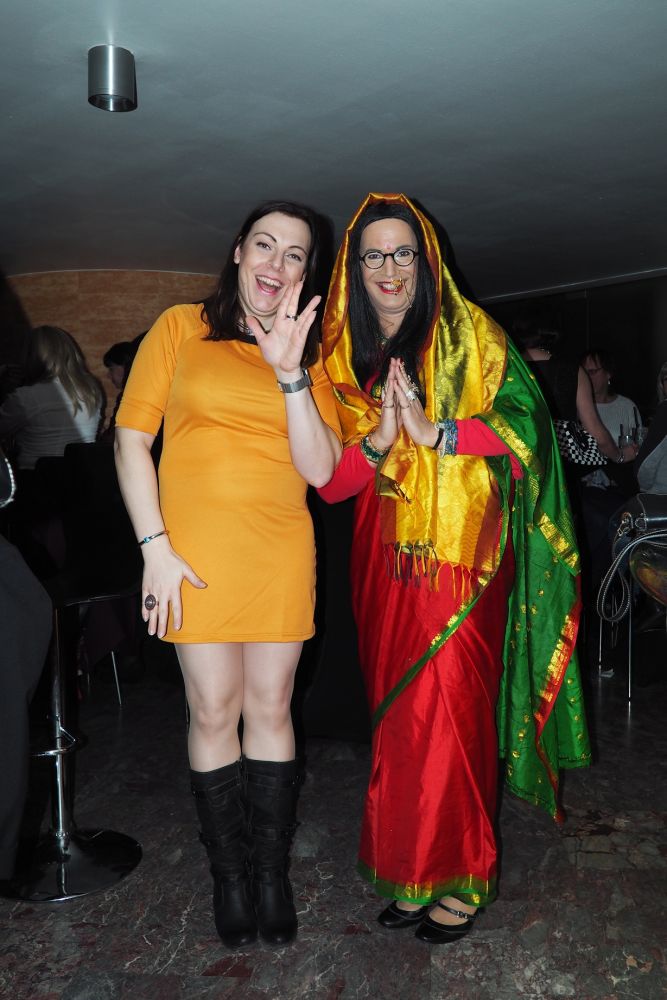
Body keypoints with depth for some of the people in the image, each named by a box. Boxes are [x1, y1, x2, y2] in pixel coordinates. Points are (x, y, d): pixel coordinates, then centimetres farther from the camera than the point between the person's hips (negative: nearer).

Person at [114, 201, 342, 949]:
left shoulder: (310, 355, 9)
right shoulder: (181, 327, 3)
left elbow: (319, 470, -3)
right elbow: (131, 438, -2)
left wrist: (291, 374, -13)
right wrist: (155, 547, -9)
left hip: (281, 552, 2)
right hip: (195, 550, -2)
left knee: (270, 709, 8)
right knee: (214, 712, 4)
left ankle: (271, 872, 26)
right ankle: (227, 872, 25)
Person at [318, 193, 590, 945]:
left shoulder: (470, 335, 3)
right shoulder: (343, 359, 11)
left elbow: (526, 425, -9)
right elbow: (328, 483, 4)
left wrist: (434, 431, -19)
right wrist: (378, 440, -14)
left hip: (459, 556, -3)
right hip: (385, 563, 4)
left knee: (447, 708, -5)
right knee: (397, 711, 7)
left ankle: (460, 875, 14)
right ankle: (409, 868, 22)